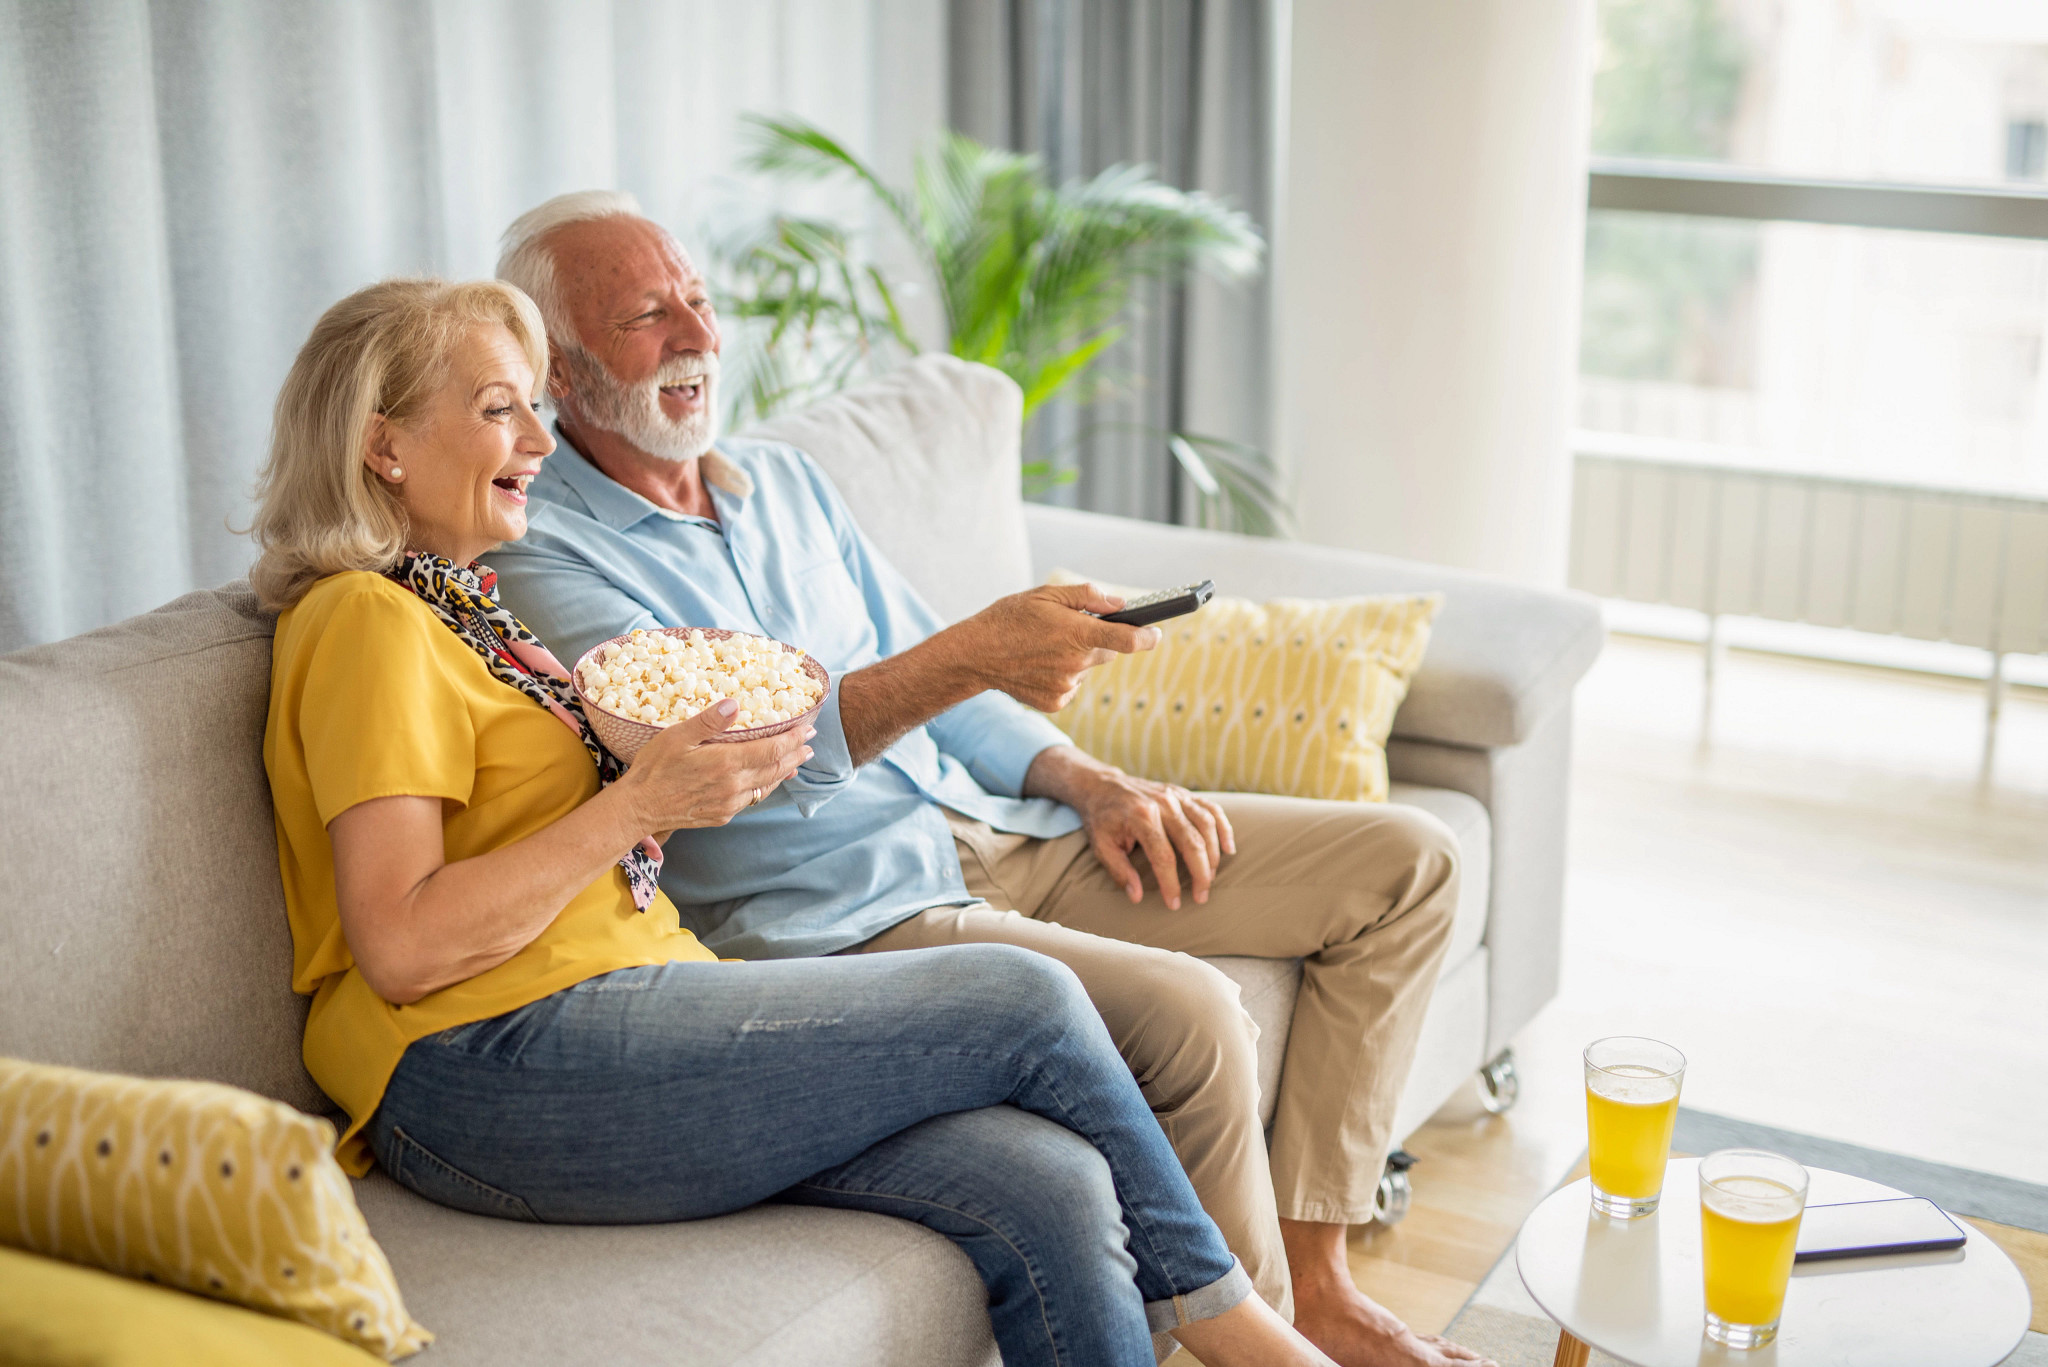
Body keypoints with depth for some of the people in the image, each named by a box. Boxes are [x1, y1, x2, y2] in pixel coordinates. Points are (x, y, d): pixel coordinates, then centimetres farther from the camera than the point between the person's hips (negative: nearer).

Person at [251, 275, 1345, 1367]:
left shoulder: (456, 608, 24)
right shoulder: (368, 623, -5)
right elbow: (402, 946, -16)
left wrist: (698, 777, 7)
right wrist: (640, 802, -16)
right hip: (496, 1066, -9)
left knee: (1048, 1188, -13)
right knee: (1025, 1002, -10)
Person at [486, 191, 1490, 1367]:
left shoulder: (786, 482, 18)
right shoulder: (539, 560, -8)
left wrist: (1086, 781, 3)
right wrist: (969, 654, -35)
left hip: (996, 830, 9)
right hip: (839, 909, -8)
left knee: (1405, 862, 2)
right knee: (1188, 1016, -32)